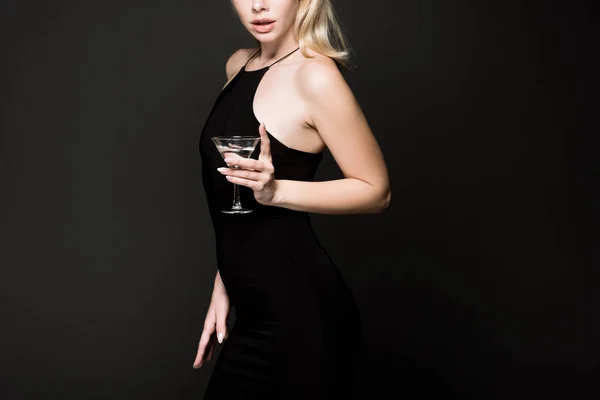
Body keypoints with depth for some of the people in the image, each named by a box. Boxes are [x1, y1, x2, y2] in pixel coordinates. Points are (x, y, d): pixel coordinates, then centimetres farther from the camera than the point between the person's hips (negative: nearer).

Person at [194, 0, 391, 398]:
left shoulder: (315, 75, -14)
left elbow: (376, 190, -10)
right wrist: (225, 283, 14)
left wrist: (276, 190, -22)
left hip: (301, 311, -7)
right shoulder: (239, 65, 9)